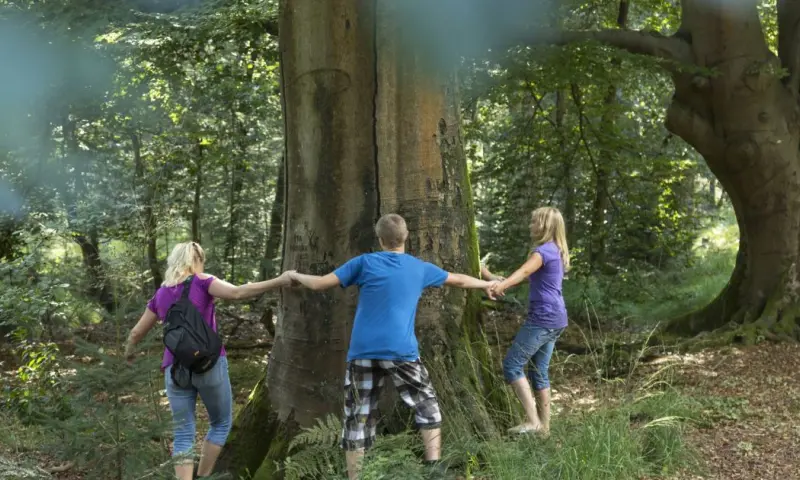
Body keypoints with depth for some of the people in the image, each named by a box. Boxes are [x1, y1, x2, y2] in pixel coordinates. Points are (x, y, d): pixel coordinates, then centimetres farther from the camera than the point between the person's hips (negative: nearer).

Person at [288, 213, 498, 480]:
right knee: (427, 407, 16)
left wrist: (296, 276, 22)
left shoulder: (365, 263, 3)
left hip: (363, 353, 0)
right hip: (401, 352, 0)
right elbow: (459, 280, 24)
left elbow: (320, 284, 2)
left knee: (357, 418, 5)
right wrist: (487, 284, 43)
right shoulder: (420, 268, 10)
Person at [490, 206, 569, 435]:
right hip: (554, 320, 10)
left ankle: (533, 421, -11)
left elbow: (524, 271, -33)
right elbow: (530, 275, 32)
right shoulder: (556, 251, 18)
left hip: (543, 319, -10)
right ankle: (544, 425, 16)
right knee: (539, 371, 14)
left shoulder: (544, 250, -13)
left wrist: (502, 285, -49)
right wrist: (502, 282, 34)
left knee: (512, 365, -7)